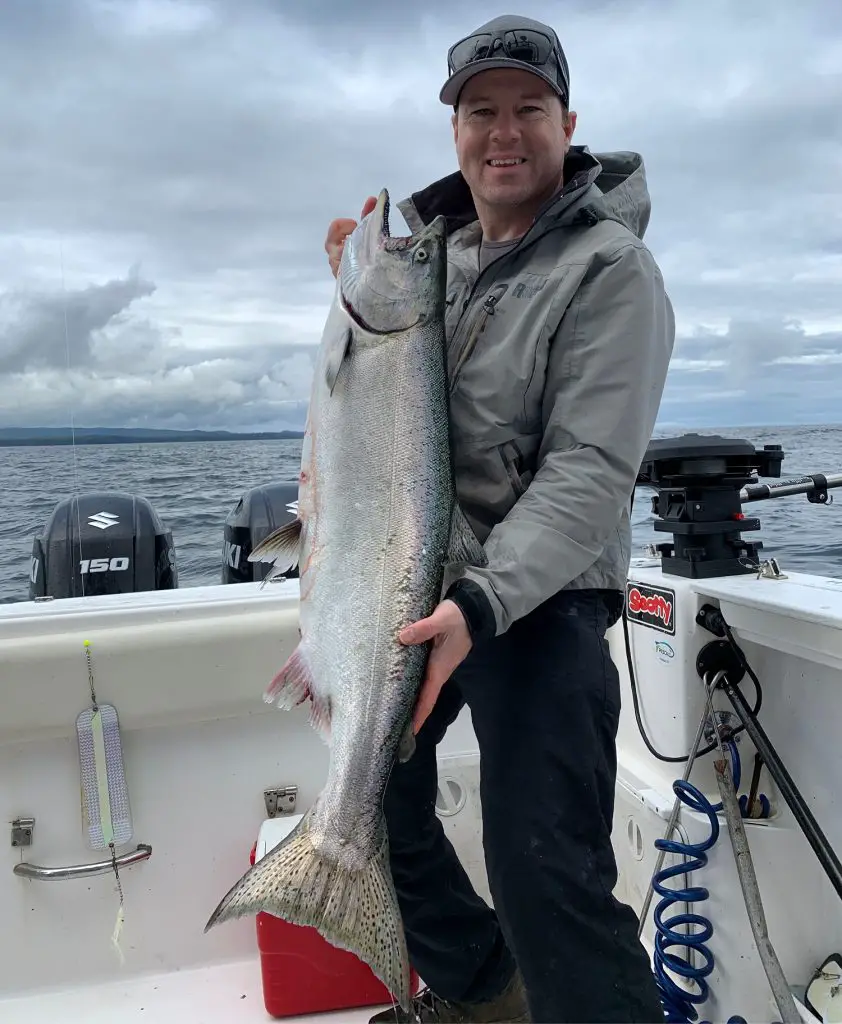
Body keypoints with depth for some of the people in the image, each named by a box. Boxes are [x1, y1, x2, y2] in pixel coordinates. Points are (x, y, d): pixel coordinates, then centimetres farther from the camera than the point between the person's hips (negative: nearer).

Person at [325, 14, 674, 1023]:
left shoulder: (609, 267, -9)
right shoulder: (434, 248, 12)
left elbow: (590, 470, -18)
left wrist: (482, 601, -30)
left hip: (539, 596, -7)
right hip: (411, 581, 8)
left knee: (544, 881, -13)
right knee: (376, 798, 16)